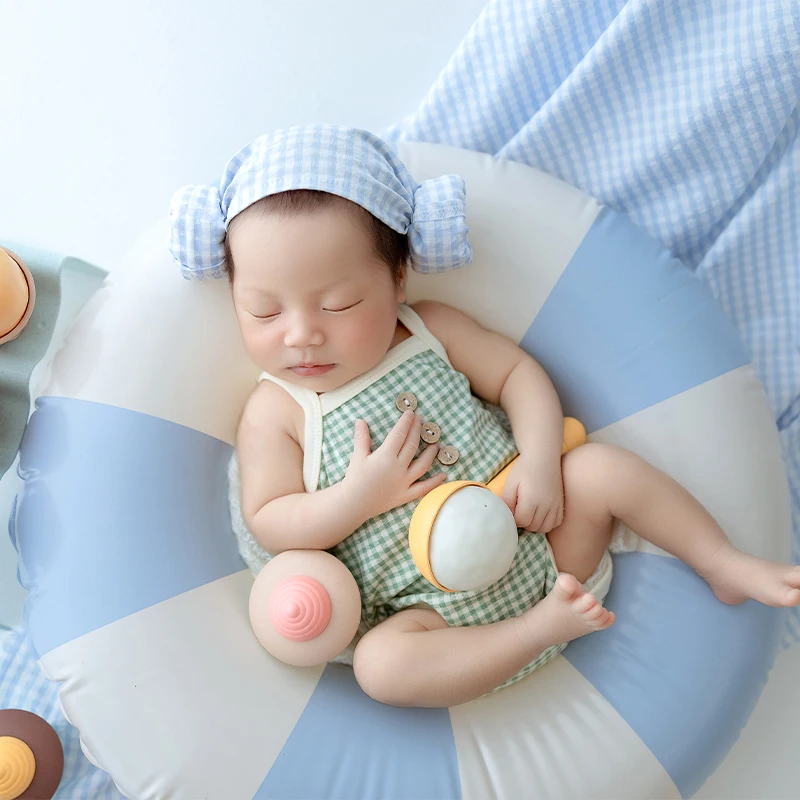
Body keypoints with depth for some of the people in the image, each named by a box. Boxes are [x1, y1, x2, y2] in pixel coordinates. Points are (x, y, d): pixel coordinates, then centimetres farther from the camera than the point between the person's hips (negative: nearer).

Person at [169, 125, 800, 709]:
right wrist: (359, 496, -23)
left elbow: (517, 372, 2)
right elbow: (268, 525, -6)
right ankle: (541, 628, -21)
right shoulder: (275, 412, -6)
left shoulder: (430, 329, 0)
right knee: (380, 663, -29)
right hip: (437, 609, -2)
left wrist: (539, 461, -16)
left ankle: (724, 564, 3)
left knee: (602, 466, -16)